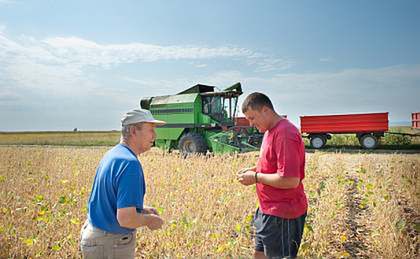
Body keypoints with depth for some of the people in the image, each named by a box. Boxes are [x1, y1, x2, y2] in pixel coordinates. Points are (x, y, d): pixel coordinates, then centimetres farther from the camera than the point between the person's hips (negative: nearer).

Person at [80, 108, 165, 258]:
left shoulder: (111, 155, 4)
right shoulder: (130, 163, -27)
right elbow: (126, 219, -31)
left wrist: (141, 209, 8)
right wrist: (149, 219, -12)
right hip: (111, 246, -9)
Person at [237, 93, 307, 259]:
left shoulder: (285, 134, -23)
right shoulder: (270, 131, 9)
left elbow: (290, 180, -28)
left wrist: (256, 177, -19)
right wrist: (254, 170, 4)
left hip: (282, 216, -10)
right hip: (268, 210, 10)